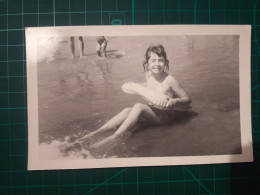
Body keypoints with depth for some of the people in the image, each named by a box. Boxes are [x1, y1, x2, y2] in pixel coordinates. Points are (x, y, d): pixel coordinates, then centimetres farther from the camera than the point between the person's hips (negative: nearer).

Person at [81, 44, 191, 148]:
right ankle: (97, 132, -24)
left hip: (165, 116, -6)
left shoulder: (169, 80, -15)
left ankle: (113, 137, -36)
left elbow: (187, 100, -9)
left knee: (139, 106, -31)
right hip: (151, 112, 6)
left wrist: (174, 102, -28)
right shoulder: (149, 78, 2)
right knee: (127, 110, -20)